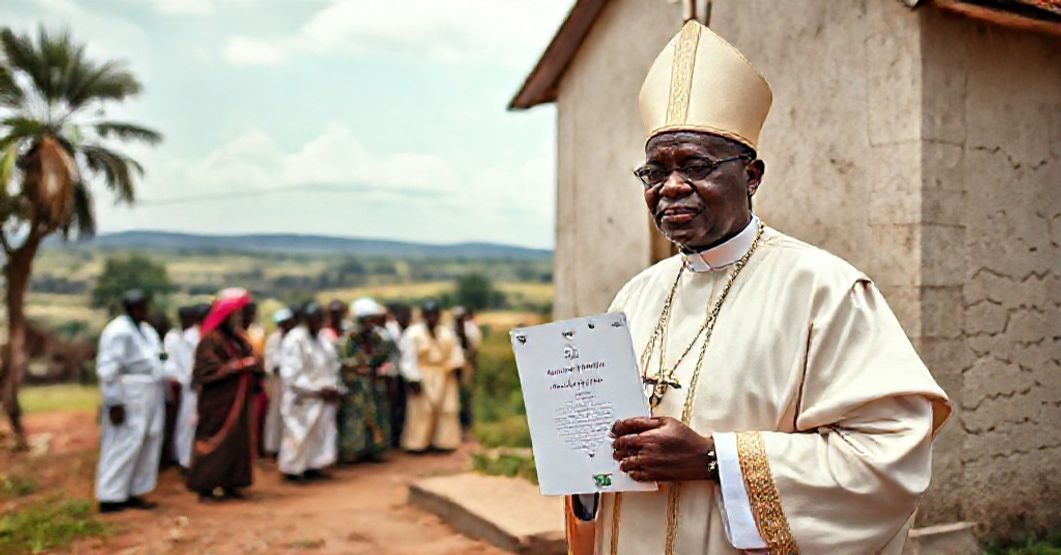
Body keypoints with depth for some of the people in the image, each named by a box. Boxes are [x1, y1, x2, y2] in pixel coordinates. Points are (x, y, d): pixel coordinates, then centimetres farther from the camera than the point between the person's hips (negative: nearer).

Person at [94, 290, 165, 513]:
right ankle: (110, 498, 7)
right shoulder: (118, 331, -14)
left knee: (148, 446, 11)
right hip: (129, 397, -9)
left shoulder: (147, 329, 14)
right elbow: (108, 369, -18)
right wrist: (114, 403, -20)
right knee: (124, 447, -3)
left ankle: (133, 493, 20)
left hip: (151, 396, 9)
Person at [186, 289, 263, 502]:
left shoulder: (239, 338, 13)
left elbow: (254, 360, 11)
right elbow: (210, 370, -17)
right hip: (217, 402, -7)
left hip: (239, 400, 7)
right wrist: (238, 365, -12)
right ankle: (205, 487, 5)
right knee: (215, 441, -3)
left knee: (238, 440, 6)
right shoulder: (210, 339, -10)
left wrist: (250, 363, -12)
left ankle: (229, 484, 14)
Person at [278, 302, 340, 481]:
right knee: (299, 434, 1)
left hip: (323, 397, 7)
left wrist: (333, 387, -3)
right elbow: (292, 374, -20)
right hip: (302, 398, -7)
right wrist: (318, 389, -20)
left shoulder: (323, 339, 7)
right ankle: (292, 469, 14)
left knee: (321, 431, 9)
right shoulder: (294, 340, -16)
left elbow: (332, 365, 13)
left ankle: (312, 466, 19)